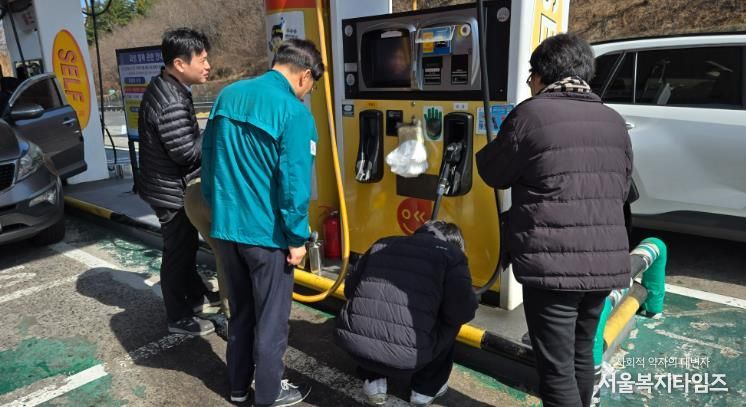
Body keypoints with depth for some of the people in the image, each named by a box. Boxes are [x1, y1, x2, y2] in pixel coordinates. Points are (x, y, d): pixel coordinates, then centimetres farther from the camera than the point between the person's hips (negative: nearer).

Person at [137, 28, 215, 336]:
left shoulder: (162, 88, 6)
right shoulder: (172, 103, -28)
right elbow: (187, 152, -25)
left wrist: (205, 135, 3)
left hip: (167, 186, 10)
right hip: (172, 192, -10)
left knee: (187, 244, 23)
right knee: (178, 252, 5)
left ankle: (195, 296, 42)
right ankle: (179, 318, 22)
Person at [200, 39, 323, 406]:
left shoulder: (227, 96, 5)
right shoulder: (295, 113, -17)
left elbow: (208, 158, 12)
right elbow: (294, 183, -19)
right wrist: (297, 237, -8)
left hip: (225, 227, 7)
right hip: (266, 233, -6)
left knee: (240, 311, 23)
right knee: (271, 319, 12)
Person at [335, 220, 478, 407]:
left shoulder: (382, 244, 20)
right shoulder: (451, 253, 9)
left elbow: (350, 289, 24)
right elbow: (463, 312, -2)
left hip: (351, 341, 4)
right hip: (406, 357, -4)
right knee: (450, 322, 24)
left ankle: (373, 381, 31)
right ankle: (426, 388, 30)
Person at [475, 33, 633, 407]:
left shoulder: (531, 113, -8)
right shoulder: (614, 122, 11)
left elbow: (493, 173, 1)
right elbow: (621, 190, 17)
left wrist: (494, 146, 19)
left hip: (553, 263, -7)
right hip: (606, 260, 7)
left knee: (557, 367, 3)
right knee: (582, 353, 24)